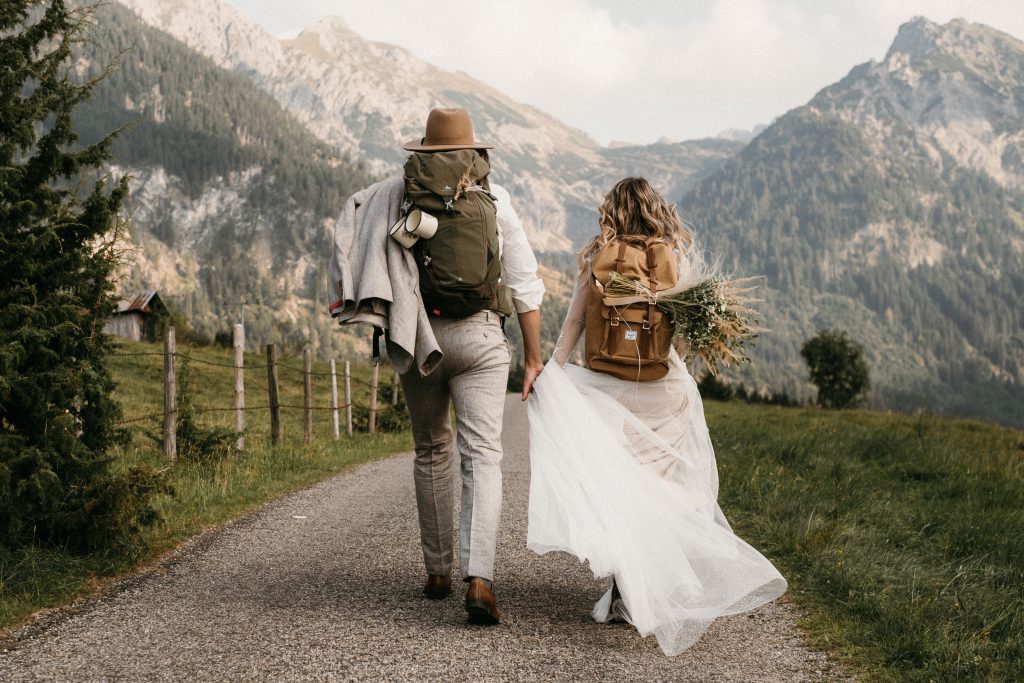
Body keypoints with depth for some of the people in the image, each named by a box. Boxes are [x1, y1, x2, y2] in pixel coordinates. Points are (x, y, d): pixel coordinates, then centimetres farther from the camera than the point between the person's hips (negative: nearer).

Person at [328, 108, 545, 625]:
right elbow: (524, 285, 4)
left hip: (418, 337, 1)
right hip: (481, 338, -1)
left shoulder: (397, 193, 6)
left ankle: (437, 572, 23)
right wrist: (533, 359, 9)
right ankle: (478, 578, -19)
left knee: (431, 451, 17)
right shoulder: (494, 198, 5)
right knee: (482, 456, -3)